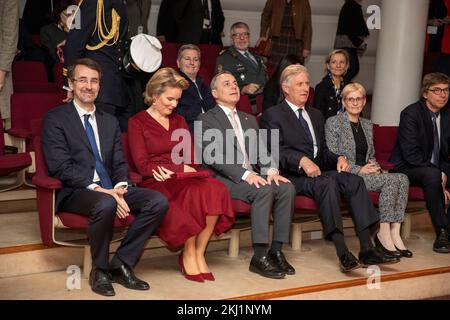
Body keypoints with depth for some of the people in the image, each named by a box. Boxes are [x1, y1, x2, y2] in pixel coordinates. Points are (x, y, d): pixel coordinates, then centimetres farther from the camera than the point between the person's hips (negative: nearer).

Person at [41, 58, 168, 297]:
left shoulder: (110, 122, 20)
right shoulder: (55, 119, 1)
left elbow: (119, 163, 15)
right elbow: (60, 167, -10)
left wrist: (119, 187, -9)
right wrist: (99, 189, -20)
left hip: (110, 189, 6)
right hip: (74, 192, -5)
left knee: (159, 201, -18)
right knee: (106, 204, -38)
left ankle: (121, 264, -7)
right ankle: (99, 271, -13)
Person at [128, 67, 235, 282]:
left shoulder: (179, 121, 23)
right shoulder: (137, 122, 6)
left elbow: (191, 158, 12)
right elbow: (142, 165, -5)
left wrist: (171, 170, -11)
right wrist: (180, 170, -17)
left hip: (185, 179, 5)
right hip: (157, 184, -4)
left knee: (214, 189, -28)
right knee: (194, 192, -34)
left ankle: (199, 254, -20)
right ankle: (188, 255, -16)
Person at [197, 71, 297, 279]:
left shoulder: (249, 120, 24)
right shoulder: (206, 120, 2)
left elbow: (261, 151, 15)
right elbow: (212, 156, -11)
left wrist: (270, 170, -8)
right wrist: (245, 174, -22)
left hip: (253, 175, 6)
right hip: (224, 179, -6)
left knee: (287, 188, -21)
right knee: (264, 191, -31)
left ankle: (276, 250, -15)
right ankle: (259, 257, -27)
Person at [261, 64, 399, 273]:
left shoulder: (316, 115, 27)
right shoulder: (272, 115, 5)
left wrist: (338, 158, 3)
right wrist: (302, 160, -25)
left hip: (319, 171, 6)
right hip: (293, 177, -6)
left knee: (354, 180, -22)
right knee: (327, 183, -35)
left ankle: (367, 249, -28)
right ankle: (343, 253, -41)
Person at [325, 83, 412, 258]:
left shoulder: (367, 125, 20)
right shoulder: (333, 122, -1)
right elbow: (332, 157, -8)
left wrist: (374, 166, 1)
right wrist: (358, 170, -15)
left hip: (366, 172, 7)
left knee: (403, 178, -21)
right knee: (391, 180, -27)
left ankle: (395, 233, -26)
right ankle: (384, 234, -22)